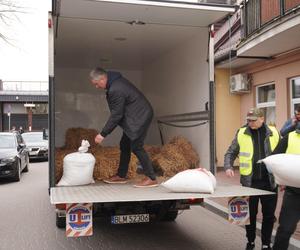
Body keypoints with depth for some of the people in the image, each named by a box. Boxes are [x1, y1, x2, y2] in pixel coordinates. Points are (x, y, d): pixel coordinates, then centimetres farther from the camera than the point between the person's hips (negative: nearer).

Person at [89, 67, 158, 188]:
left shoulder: (116, 90, -26)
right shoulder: (115, 80, 6)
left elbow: (116, 115, -21)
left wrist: (103, 134, -15)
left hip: (140, 116, -11)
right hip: (134, 116, 11)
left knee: (136, 147, -9)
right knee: (124, 145, 13)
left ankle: (151, 178, -3)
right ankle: (121, 176, 24)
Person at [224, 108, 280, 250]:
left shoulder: (273, 133, 3)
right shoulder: (241, 134, 0)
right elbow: (230, 153, 6)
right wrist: (228, 167, -11)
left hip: (269, 182, 1)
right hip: (250, 182, 0)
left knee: (269, 215, 9)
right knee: (250, 214, 10)